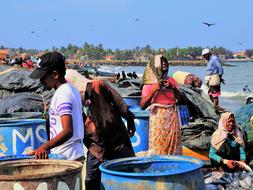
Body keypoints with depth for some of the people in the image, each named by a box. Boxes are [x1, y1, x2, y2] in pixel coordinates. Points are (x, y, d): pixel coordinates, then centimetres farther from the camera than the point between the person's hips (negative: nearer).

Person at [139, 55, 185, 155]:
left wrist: (173, 88, -8)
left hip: (172, 117, 3)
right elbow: (142, 105, -8)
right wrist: (154, 90, -14)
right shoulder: (149, 83, 0)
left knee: (173, 146, 3)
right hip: (157, 118, -3)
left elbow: (181, 100, 6)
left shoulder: (171, 80, 10)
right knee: (157, 148, -5)